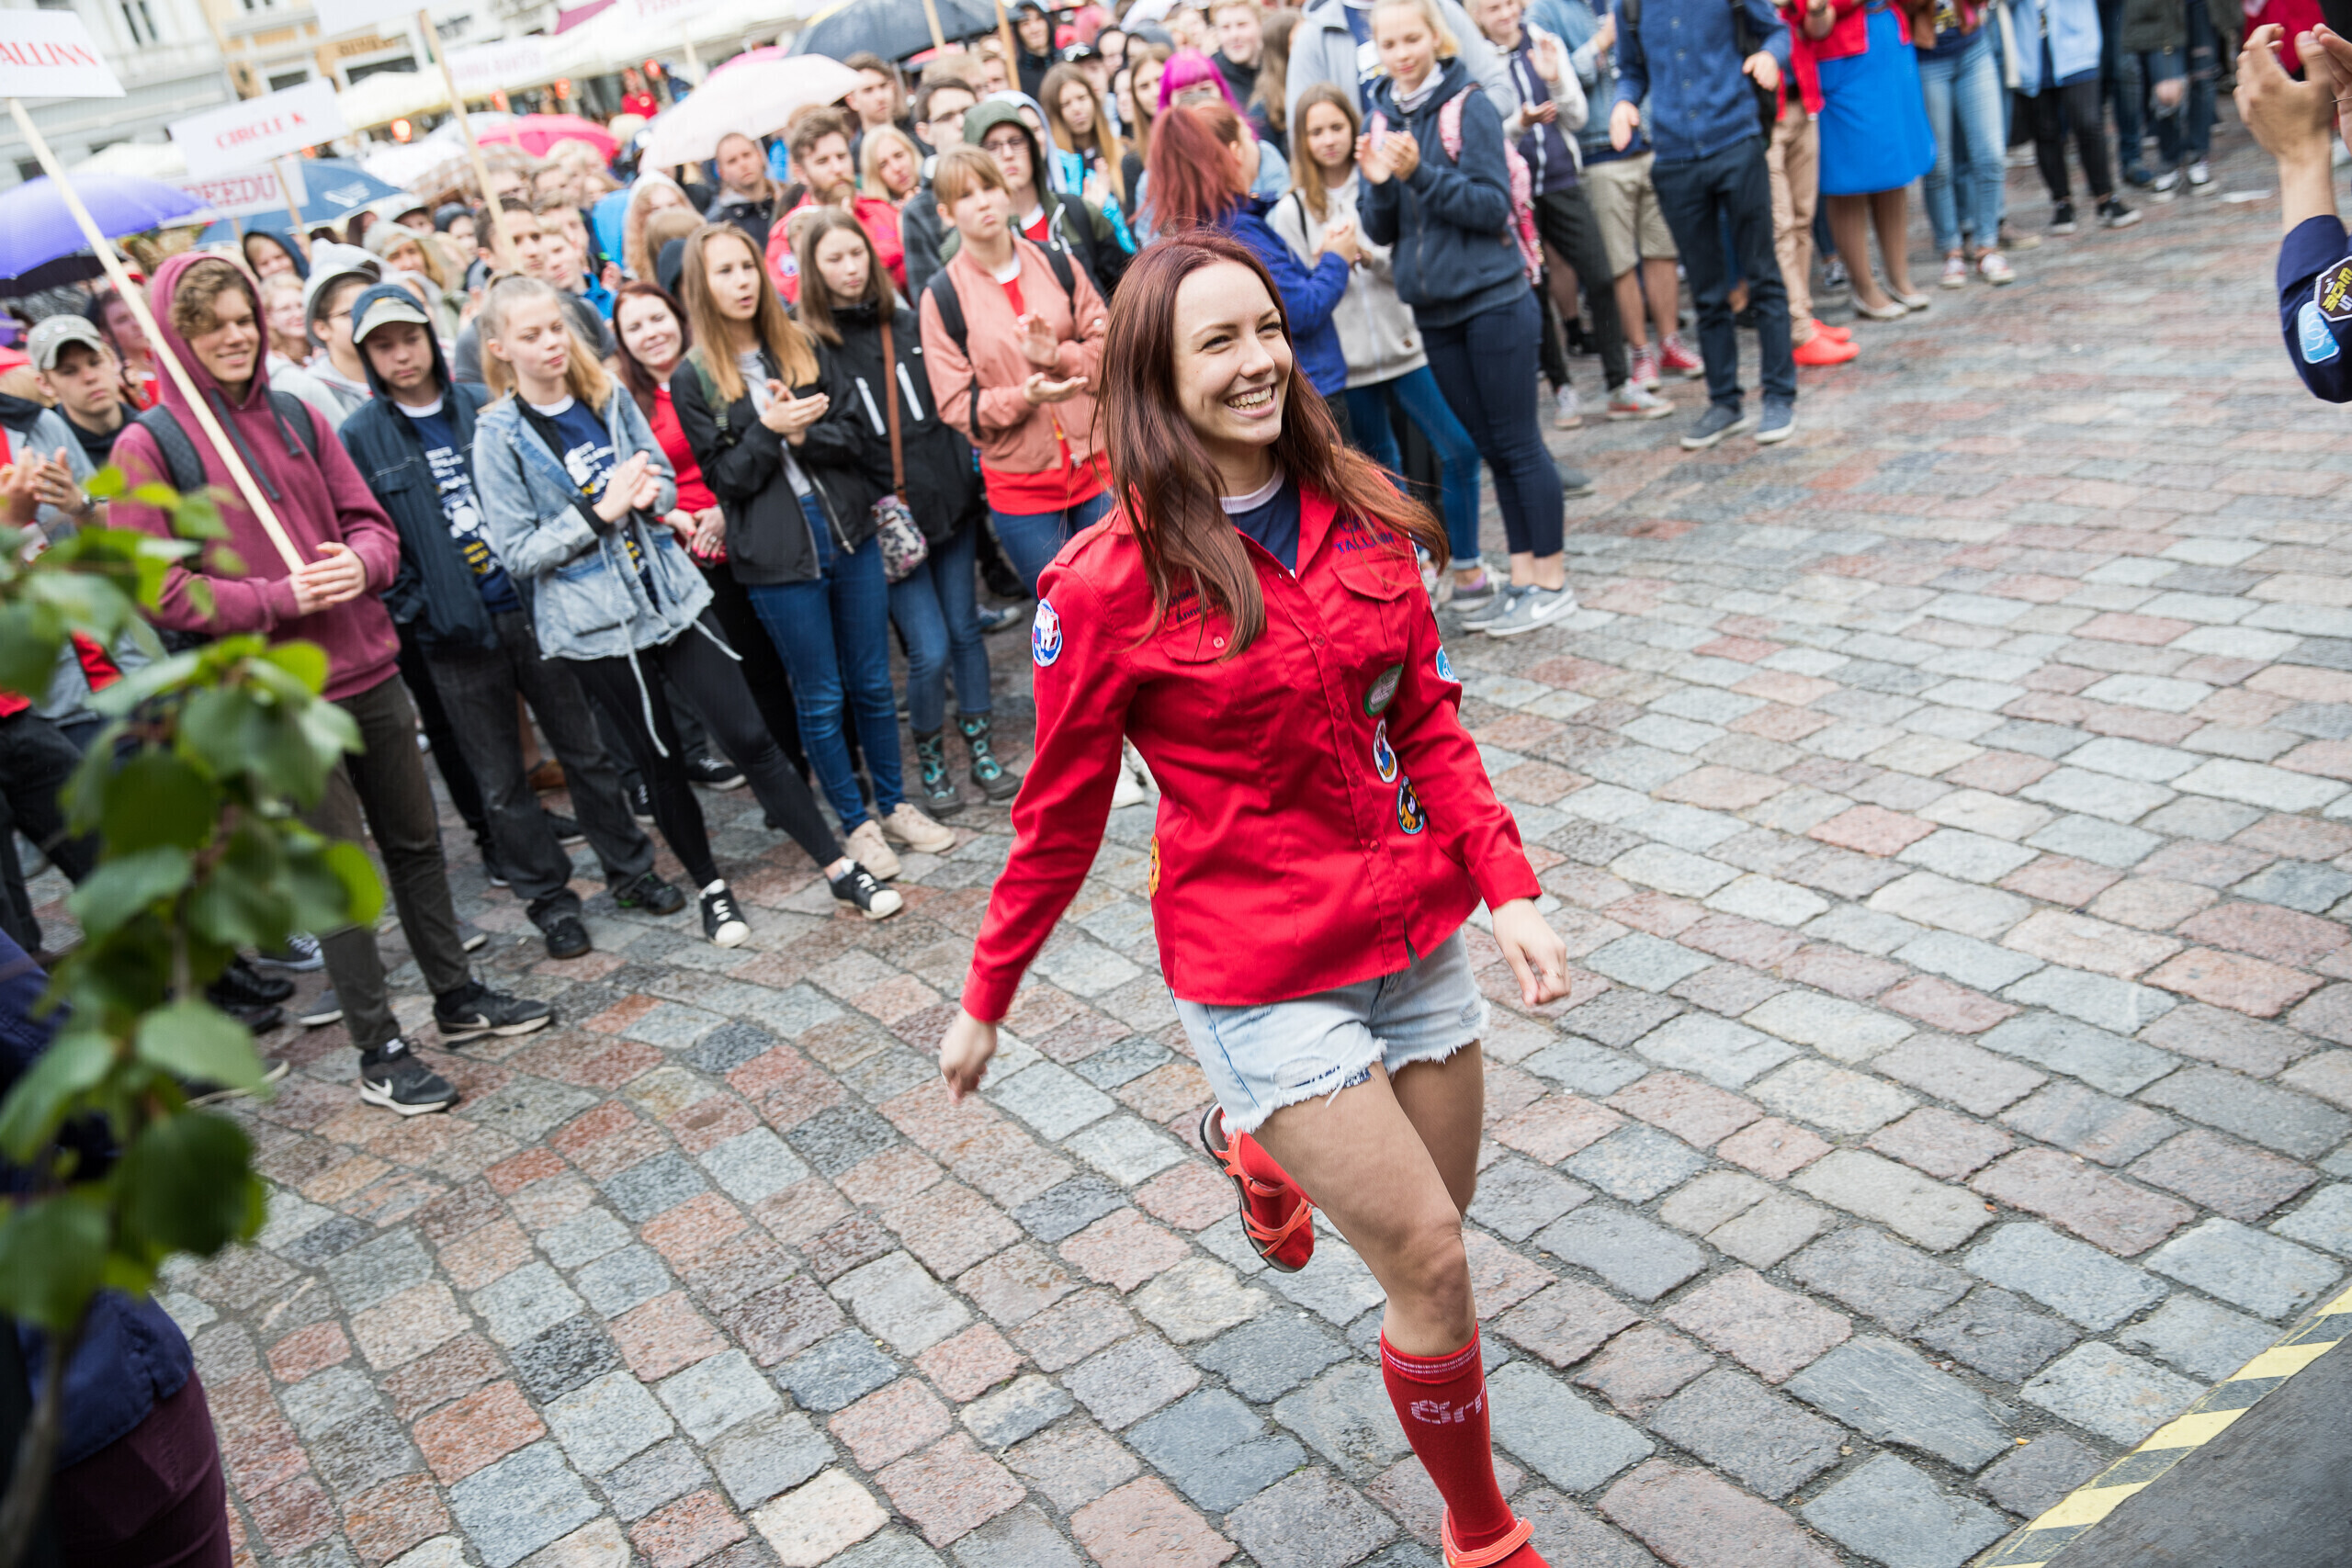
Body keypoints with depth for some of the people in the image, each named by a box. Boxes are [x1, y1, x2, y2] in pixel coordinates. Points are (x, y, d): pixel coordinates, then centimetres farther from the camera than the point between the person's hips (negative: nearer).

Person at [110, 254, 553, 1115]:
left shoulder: (297, 417, 6)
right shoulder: (147, 447, -7)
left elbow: (370, 521, 9)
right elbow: (157, 588, -11)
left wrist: (359, 564, -13)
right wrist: (281, 598, -20)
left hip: (368, 669, 5)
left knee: (416, 840, 16)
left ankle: (458, 997, 33)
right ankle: (379, 1052, 14)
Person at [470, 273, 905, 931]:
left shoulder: (610, 398, 3)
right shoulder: (499, 436, -8)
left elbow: (666, 482, 12)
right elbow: (518, 551, -10)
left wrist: (648, 494, -12)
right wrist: (599, 511, -19)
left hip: (670, 593, 3)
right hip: (597, 621, -3)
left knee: (751, 737, 2)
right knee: (661, 761, 10)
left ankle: (841, 871, 8)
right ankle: (711, 889, 29)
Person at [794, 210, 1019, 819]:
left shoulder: (908, 325, 8)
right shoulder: (808, 347, -5)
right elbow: (810, 440, -11)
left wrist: (969, 478, 4)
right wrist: (869, 504, -22)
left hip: (949, 503, 4)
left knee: (965, 630, 11)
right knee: (929, 649, -4)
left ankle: (982, 751, 27)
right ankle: (930, 761, 18)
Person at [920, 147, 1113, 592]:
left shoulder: (1057, 267, 5)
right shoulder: (942, 297, -3)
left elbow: (1110, 349, 6)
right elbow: (957, 405, -6)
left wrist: (1059, 356, -15)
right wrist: (1023, 397, -24)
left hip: (1097, 467, 2)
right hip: (1020, 488, -2)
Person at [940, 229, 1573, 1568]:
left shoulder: (1361, 515, 0)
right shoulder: (1108, 586, -15)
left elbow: (1428, 723, 6)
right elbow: (1060, 818, -6)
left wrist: (1509, 887, -4)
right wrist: (986, 1000, 2)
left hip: (1416, 934, 6)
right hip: (1263, 973, -5)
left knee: (1439, 1216, 21)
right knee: (1431, 1265, -1)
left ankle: (1258, 1142, 54)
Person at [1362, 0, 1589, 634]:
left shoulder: (1469, 107, -8)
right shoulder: (1382, 119, 7)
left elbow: (1493, 206, -15)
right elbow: (1382, 231, 6)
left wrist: (1420, 173, -24)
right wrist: (1379, 184, -13)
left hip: (1492, 302, -5)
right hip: (1433, 311, 6)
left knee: (1517, 443, -1)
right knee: (1490, 448, 12)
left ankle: (1551, 579, 9)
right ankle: (1522, 577, 20)